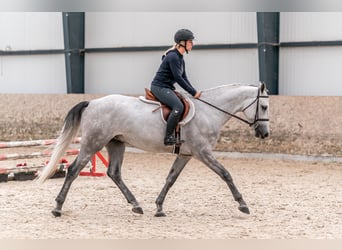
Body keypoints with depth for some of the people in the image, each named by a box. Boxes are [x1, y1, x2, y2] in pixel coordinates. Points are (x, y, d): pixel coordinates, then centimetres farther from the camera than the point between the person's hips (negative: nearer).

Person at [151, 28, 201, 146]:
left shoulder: (180, 58, 15)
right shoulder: (173, 56, -16)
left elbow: (184, 78, 19)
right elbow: (178, 78, -19)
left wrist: (194, 92, 7)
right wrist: (193, 92, -15)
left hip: (167, 88, 11)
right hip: (159, 87, -11)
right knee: (178, 106, -27)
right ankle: (168, 137, -27)